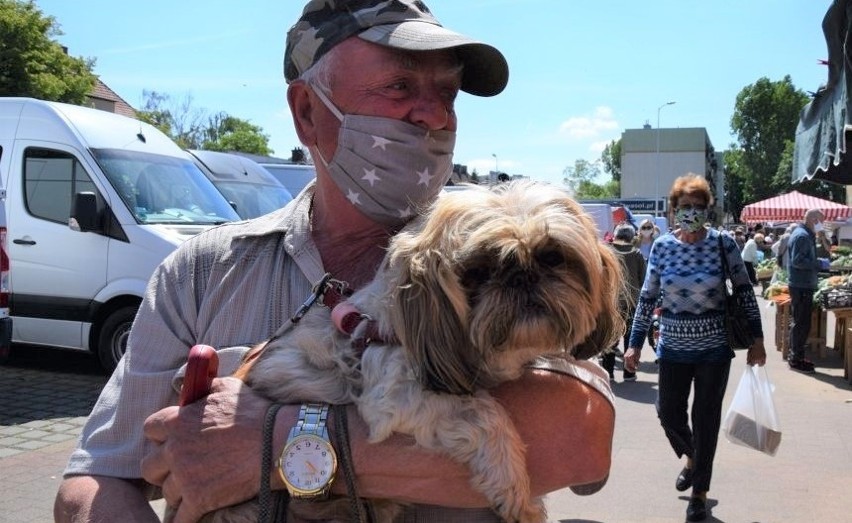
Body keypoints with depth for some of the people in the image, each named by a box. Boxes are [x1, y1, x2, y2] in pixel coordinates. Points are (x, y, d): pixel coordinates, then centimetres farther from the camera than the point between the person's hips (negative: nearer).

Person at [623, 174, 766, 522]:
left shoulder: (723, 243, -8)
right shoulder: (662, 246, -3)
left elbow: (744, 292, -2)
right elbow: (648, 298, 2)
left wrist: (757, 340, -3)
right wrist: (635, 344, 1)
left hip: (713, 347, -2)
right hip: (673, 346, 2)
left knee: (706, 419, 6)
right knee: (669, 414, 8)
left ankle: (700, 491, 24)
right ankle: (692, 458, 42)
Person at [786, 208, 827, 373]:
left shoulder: (805, 234, 16)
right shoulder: (802, 236, -17)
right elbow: (798, 261, -25)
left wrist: (817, 263, 10)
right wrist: (820, 264, -18)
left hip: (802, 285, 10)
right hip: (801, 286, -10)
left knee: (800, 322, 16)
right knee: (801, 323, -4)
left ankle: (795, 355, 24)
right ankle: (796, 359, 2)